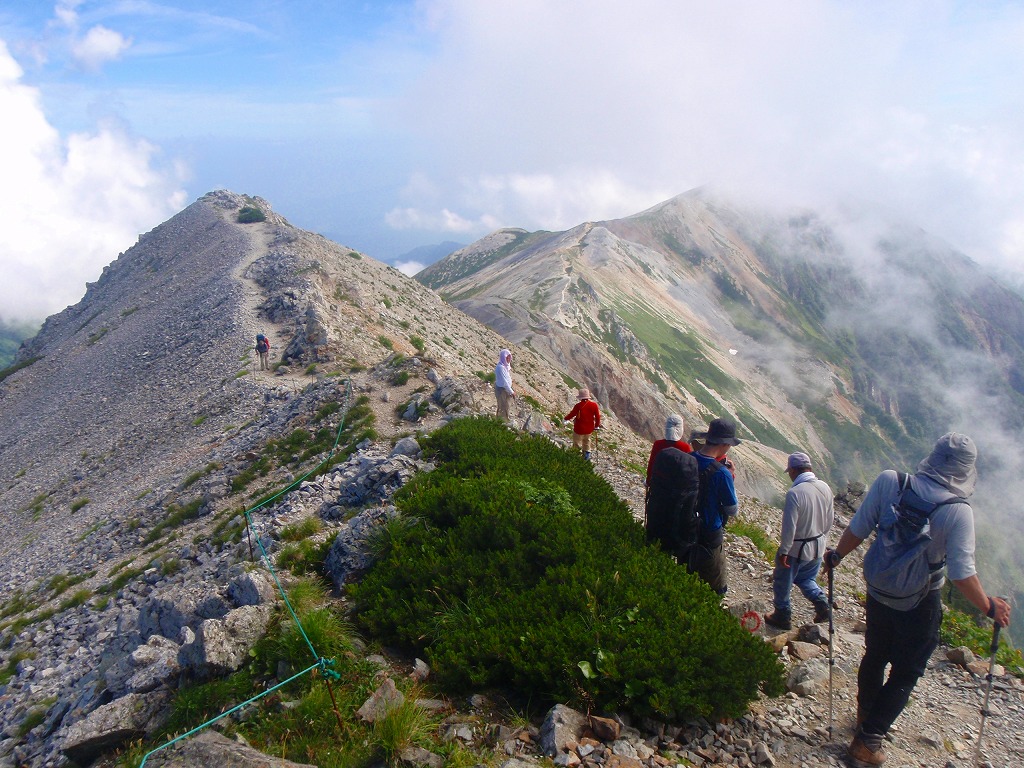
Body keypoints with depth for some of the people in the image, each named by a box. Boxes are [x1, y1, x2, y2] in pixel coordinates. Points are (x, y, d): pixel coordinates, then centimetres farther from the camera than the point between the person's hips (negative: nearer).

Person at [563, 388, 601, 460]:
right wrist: (597, 426, 14)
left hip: (579, 429, -4)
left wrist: (565, 419, 12)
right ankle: (587, 453, 39)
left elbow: (572, 414, -8)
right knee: (586, 440, 30)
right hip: (589, 429, 4)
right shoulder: (594, 405, -11)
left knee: (577, 443, 15)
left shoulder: (578, 406, -21)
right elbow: (598, 417, -3)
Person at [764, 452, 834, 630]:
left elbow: (789, 526, -24)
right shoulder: (825, 487, -6)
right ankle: (822, 604, 13)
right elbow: (830, 519, 6)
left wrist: (783, 551, -13)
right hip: (818, 547, 7)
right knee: (806, 578, 29)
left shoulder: (794, 493, -28)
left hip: (797, 548, -7)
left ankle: (783, 617, 28)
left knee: (782, 583, 15)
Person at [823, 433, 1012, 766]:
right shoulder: (957, 511, -23)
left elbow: (857, 530, -10)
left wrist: (836, 555, 8)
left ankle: (865, 715, 47)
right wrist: (989, 607, -3)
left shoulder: (888, 481, -16)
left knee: (875, 656, 26)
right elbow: (962, 573, -21)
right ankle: (868, 740, 19)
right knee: (905, 674, 16)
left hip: (878, 593, 4)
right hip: (919, 606, -4)